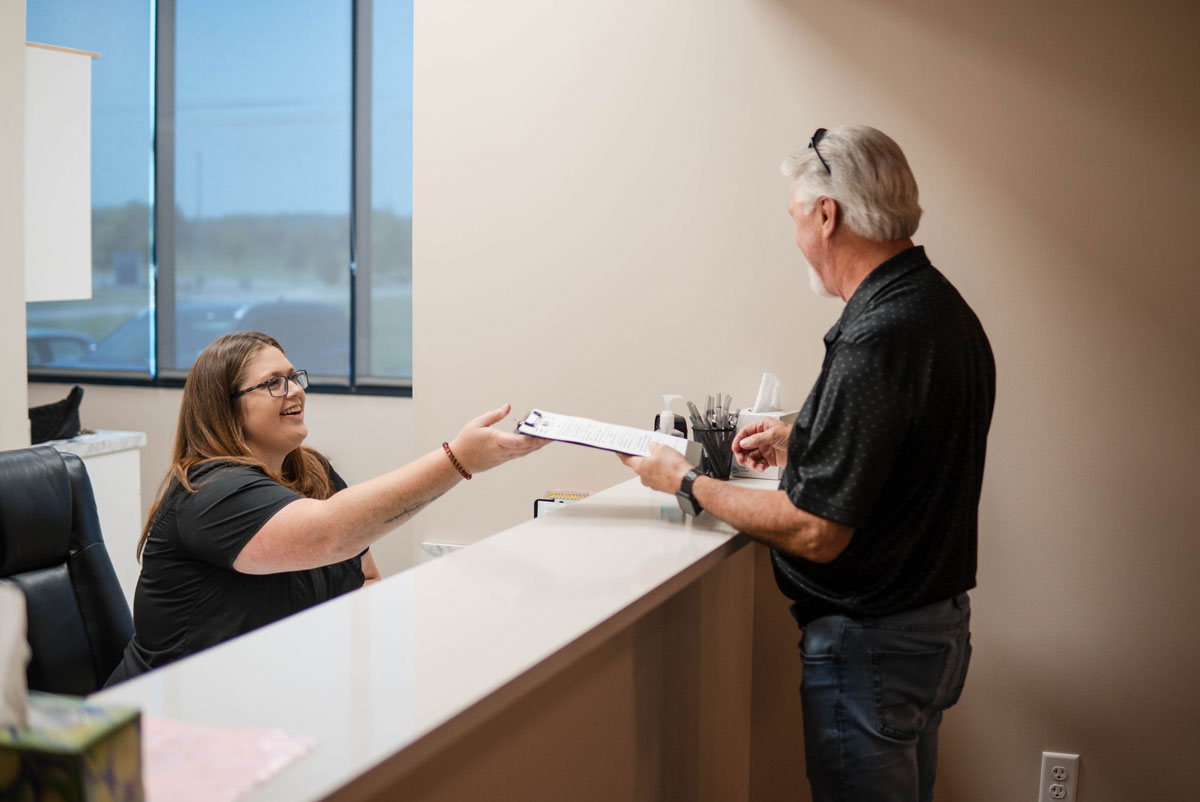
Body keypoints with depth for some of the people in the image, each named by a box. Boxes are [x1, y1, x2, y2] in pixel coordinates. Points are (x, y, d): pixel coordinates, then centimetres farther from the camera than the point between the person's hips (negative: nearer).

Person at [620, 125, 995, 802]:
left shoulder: (875, 340, -26)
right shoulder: (947, 308, 6)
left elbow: (816, 532, -24)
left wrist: (687, 484, -12)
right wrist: (800, 445, 20)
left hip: (873, 644, -10)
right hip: (941, 622, 10)